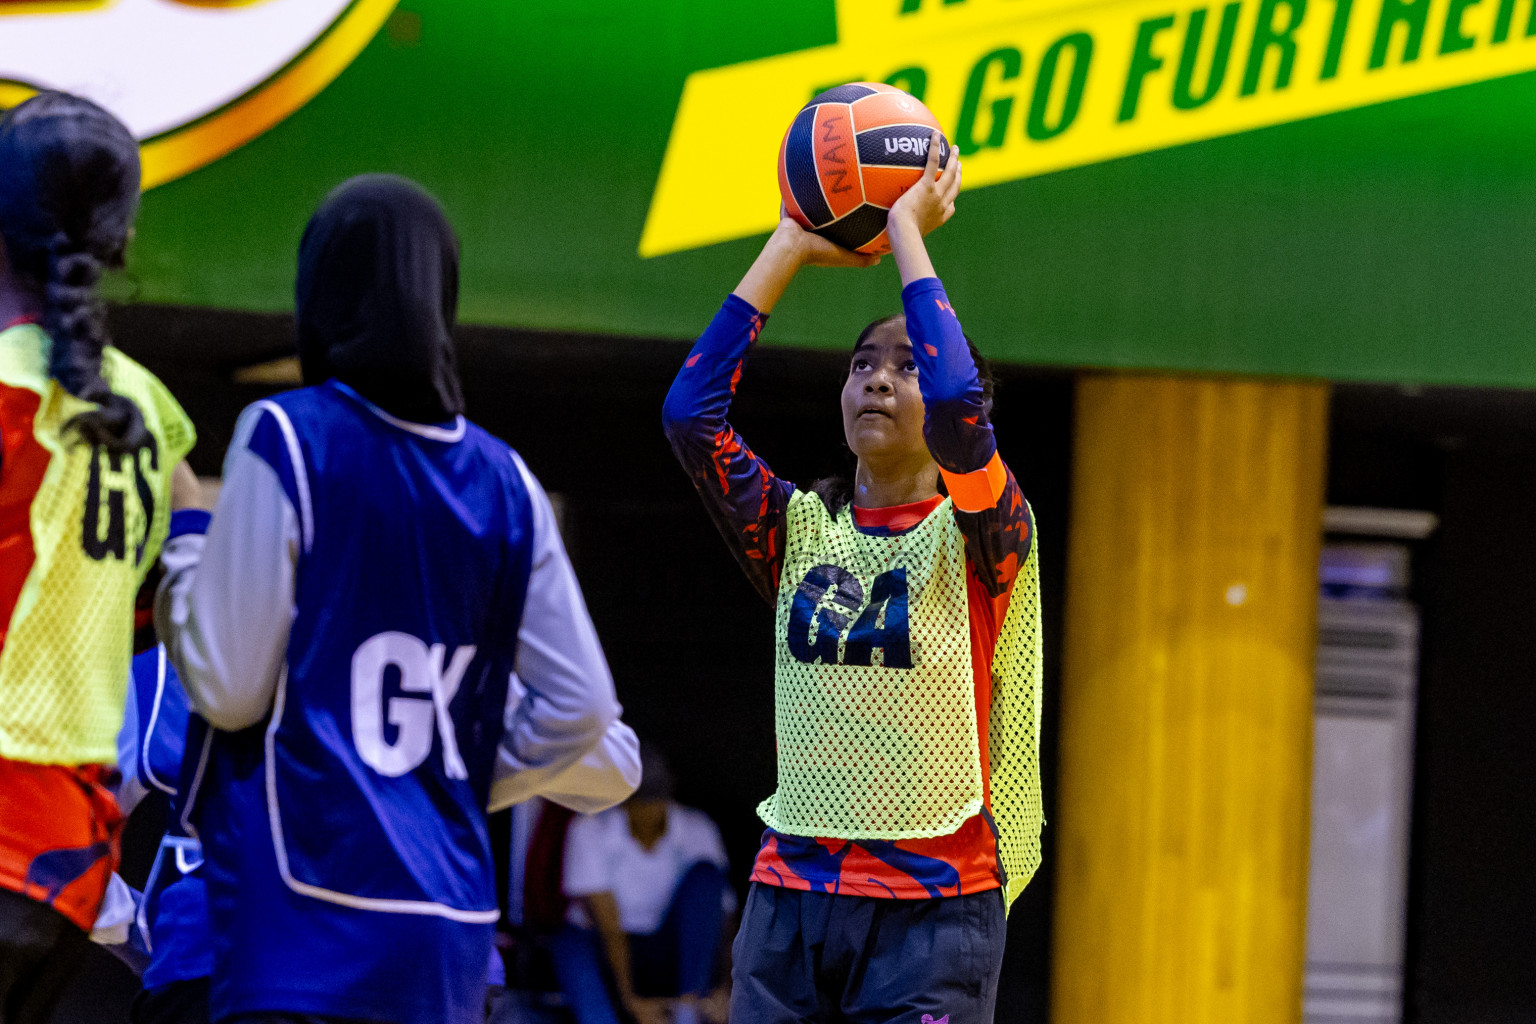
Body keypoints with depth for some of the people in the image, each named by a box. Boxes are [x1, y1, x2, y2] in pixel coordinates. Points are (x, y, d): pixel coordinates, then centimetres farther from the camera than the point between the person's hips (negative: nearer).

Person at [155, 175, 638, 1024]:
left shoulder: (287, 439, -5)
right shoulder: (502, 482, 10)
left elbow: (230, 688, -6)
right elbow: (581, 706, 10)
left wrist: (182, 572, 11)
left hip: (309, 926, -6)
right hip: (450, 929, 6)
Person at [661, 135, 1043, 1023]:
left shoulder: (975, 539, 0)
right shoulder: (800, 529, 11)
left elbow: (957, 406, -20)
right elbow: (691, 413, -1)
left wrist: (907, 234, -9)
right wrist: (790, 249, 2)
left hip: (932, 907, -4)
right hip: (791, 893, 4)